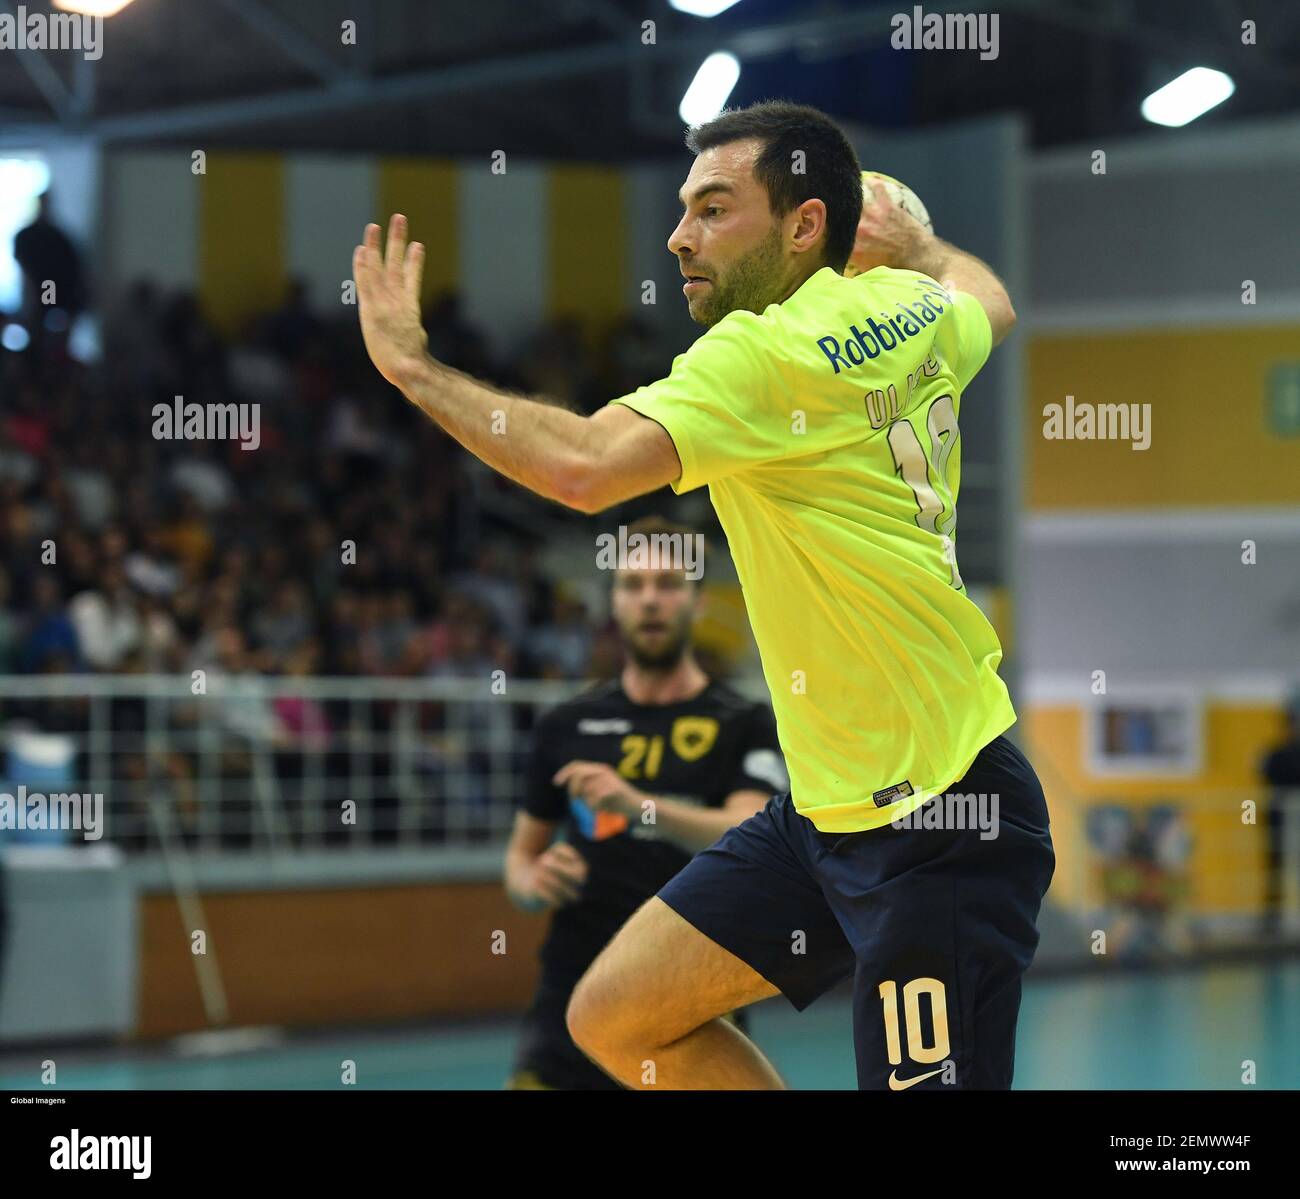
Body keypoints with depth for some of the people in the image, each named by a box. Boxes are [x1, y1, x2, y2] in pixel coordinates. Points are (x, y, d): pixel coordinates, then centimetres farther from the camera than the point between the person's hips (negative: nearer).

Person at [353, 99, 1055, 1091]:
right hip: (830, 810, 10)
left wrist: (412, 364, -19)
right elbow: (989, 303, 32)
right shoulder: (908, 310, 6)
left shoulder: (769, 355, -19)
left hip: (941, 823, -9)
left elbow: (580, 465, -33)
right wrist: (910, 238, 51)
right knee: (616, 1017, 7)